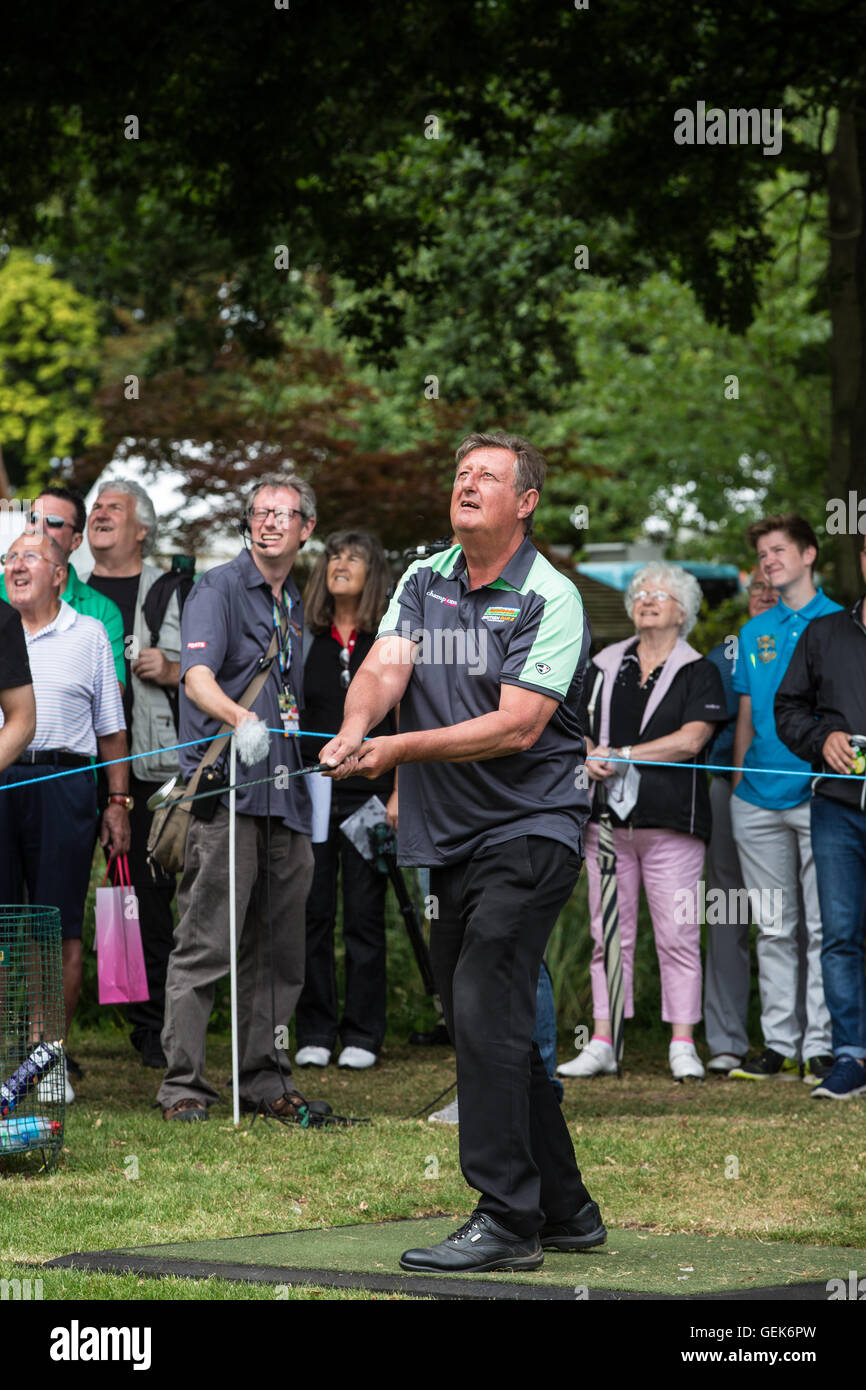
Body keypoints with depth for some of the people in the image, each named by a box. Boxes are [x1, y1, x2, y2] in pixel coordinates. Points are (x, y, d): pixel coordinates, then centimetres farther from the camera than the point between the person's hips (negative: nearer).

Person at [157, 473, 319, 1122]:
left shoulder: (296, 606, 20)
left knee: (278, 950, 9)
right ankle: (183, 1084, -5)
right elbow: (197, 676, -18)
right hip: (226, 793, -7)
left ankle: (264, 1079, 16)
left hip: (286, 796, 7)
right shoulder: (219, 588, -3)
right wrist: (240, 717, -37)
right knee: (205, 945, -8)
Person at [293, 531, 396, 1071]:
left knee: (365, 916, 1)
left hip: (369, 797, -1)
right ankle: (315, 1033, 9)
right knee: (312, 915, 1)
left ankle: (363, 1036, 8)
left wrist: (399, 794, -5)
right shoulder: (303, 640, 8)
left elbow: (405, 726, 3)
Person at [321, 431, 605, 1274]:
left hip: (529, 832, -7)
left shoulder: (550, 599, -10)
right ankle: (565, 1212, 21)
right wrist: (355, 730, -27)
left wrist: (400, 749, -21)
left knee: (487, 1015, -16)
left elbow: (517, 725, -18)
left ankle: (507, 1220, -13)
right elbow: (385, 666, -6)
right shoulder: (423, 582, 10)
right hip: (448, 840, 7)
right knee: (483, 1027, 10)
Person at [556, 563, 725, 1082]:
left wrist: (622, 756, -12)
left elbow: (691, 739, -9)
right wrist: (588, 757, -9)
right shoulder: (605, 666, 15)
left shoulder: (698, 671, 3)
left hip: (672, 819, -4)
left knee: (677, 933, -5)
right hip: (608, 818, 4)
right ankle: (603, 1044, 7)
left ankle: (683, 1046, -1)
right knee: (609, 932, 4)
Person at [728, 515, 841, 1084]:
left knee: (823, 927, -3)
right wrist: (737, 784, 12)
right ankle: (780, 1045, 11)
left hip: (820, 795, -5)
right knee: (774, 929, 7)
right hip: (760, 797, 5)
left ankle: (821, 1046, 0)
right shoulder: (755, 632, 15)